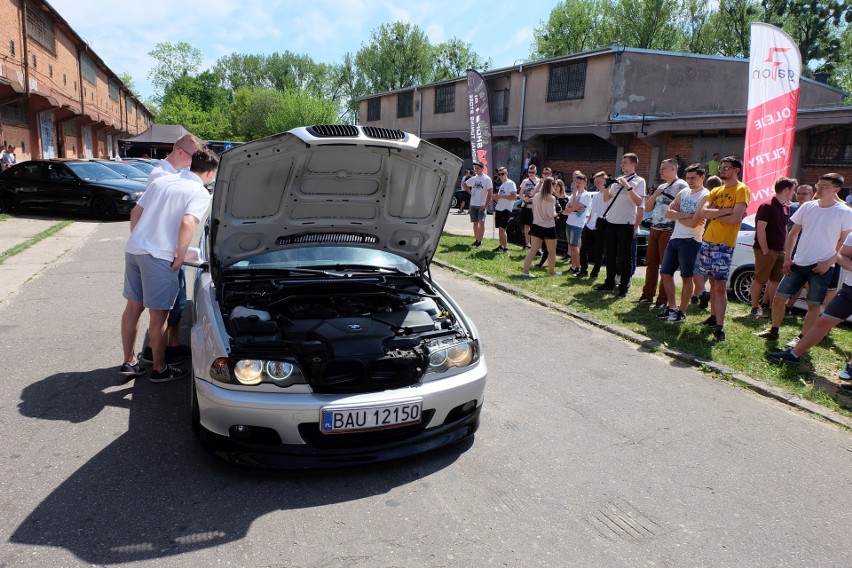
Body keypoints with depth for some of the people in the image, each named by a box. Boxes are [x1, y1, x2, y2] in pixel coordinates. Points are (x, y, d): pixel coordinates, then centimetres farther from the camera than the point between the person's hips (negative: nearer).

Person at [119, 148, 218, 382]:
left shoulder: (162, 180, 17)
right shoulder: (200, 193, -6)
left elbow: (135, 212, 19)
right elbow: (187, 224, -22)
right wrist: (180, 258, -11)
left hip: (133, 249, 8)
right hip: (157, 256, -8)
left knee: (133, 307, 17)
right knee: (158, 315, 4)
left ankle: (129, 362, 28)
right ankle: (159, 369, 16)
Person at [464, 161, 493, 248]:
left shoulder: (487, 179, -5)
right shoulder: (473, 179, 9)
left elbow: (490, 193, -8)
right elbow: (464, 184, 27)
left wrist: (485, 205, -14)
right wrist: (470, 192, 10)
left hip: (482, 205, -5)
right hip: (473, 205, 5)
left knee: (481, 222, -14)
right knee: (475, 223, 10)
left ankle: (480, 241, -13)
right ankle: (476, 240, 19)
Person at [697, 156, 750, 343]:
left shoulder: (741, 190, -5)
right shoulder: (716, 191, 16)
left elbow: (736, 218, -17)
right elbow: (703, 212, 0)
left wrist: (714, 215, -4)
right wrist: (725, 211, -13)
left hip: (724, 244, -7)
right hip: (708, 241, 7)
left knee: (720, 286, -10)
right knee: (713, 282, 15)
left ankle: (719, 328, -10)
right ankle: (714, 317, 26)